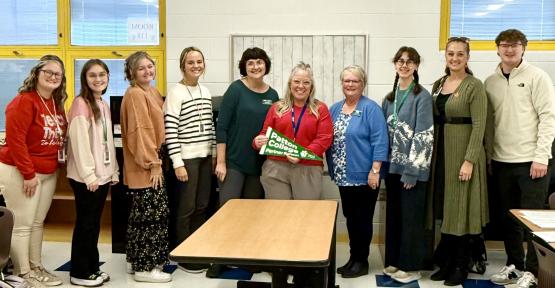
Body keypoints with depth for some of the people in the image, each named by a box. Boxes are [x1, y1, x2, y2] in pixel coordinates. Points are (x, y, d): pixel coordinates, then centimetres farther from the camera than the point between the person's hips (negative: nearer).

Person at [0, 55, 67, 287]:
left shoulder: (57, 104, 9)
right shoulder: (24, 101, -16)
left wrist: (54, 167, 9)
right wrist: (28, 174, -19)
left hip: (49, 173, 8)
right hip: (20, 172, -8)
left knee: (38, 223, 15)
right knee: (22, 224, 0)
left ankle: (36, 267, 26)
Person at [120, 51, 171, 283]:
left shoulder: (153, 93, 15)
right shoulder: (134, 94, -13)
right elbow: (139, 131, -19)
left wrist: (156, 161, 13)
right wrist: (153, 164, -19)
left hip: (151, 163, 10)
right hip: (144, 166, -9)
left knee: (141, 215, 15)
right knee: (153, 214, -6)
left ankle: (137, 261, 26)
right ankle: (145, 268, 3)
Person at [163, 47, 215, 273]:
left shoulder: (206, 92, 12)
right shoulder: (176, 93, -9)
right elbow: (170, 130, -13)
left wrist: (215, 153, 13)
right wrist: (178, 163, -17)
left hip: (205, 156, 6)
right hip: (187, 158, -6)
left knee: (201, 207, 12)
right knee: (186, 209, 1)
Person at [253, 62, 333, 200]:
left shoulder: (320, 109, 6)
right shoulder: (277, 107, 12)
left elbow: (324, 138, -3)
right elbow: (265, 133, 14)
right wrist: (258, 141, -10)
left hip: (308, 170, -1)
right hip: (276, 169, 1)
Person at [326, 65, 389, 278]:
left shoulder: (371, 109, -9)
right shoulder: (335, 109, 11)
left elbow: (380, 141, -15)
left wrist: (375, 171, -20)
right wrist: (332, 169, 9)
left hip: (364, 176, -6)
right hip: (343, 176, 7)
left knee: (362, 219, 3)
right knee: (350, 217, 14)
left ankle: (361, 261, 16)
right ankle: (353, 257, 27)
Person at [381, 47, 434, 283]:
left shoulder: (422, 96, -8)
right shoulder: (389, 98, 12)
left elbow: (423, 136, -14)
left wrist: (412, 170, -17)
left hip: (412, 167, -6)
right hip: (393, 166, 6)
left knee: (411, 217, 2)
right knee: (393, 215, 13)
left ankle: (411, 266, 14)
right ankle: (394, 261, 26)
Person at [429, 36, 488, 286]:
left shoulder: (474, 86, -9)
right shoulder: (438, 85, 10)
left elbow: (479, 126, -14)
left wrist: (469, 160, -19)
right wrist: (431, 153, 7)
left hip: (463, 152, -6)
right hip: (440, 152, 6)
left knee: (461, 210, 2)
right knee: (445, 209, 11)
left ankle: (461, 267, 15)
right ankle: (446, 262, 22)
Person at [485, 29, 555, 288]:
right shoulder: (490, 82, 9)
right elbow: (489, 122, 11)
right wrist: (488, 156, 7)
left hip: (531, 161, -4)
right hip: (501, 161, 4)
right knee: (508, 218, 13)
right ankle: (514, 264, 27)